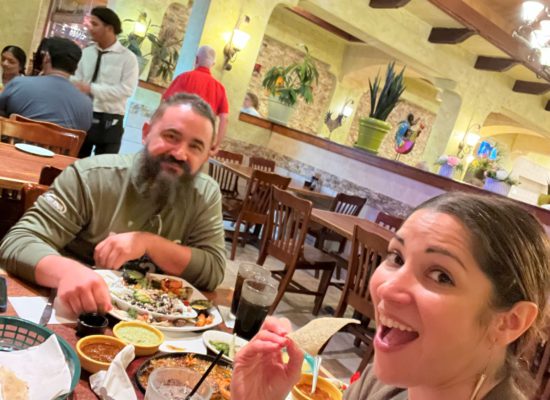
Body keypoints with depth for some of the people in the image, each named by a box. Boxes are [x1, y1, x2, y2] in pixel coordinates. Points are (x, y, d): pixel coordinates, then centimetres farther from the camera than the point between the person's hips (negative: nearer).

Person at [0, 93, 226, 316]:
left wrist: (148, 242, -22)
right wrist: (67, 271, -37)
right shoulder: (91, 176, -12)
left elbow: (214, 271, -9)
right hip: (74, 312, -2)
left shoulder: (206, 195, -3)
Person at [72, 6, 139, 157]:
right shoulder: (86, 53, 9)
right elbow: (76, 82, 8)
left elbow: (126, 90, -15)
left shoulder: (128, 57, -6)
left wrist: (91, 88, -19)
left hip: (109, 122, -4)